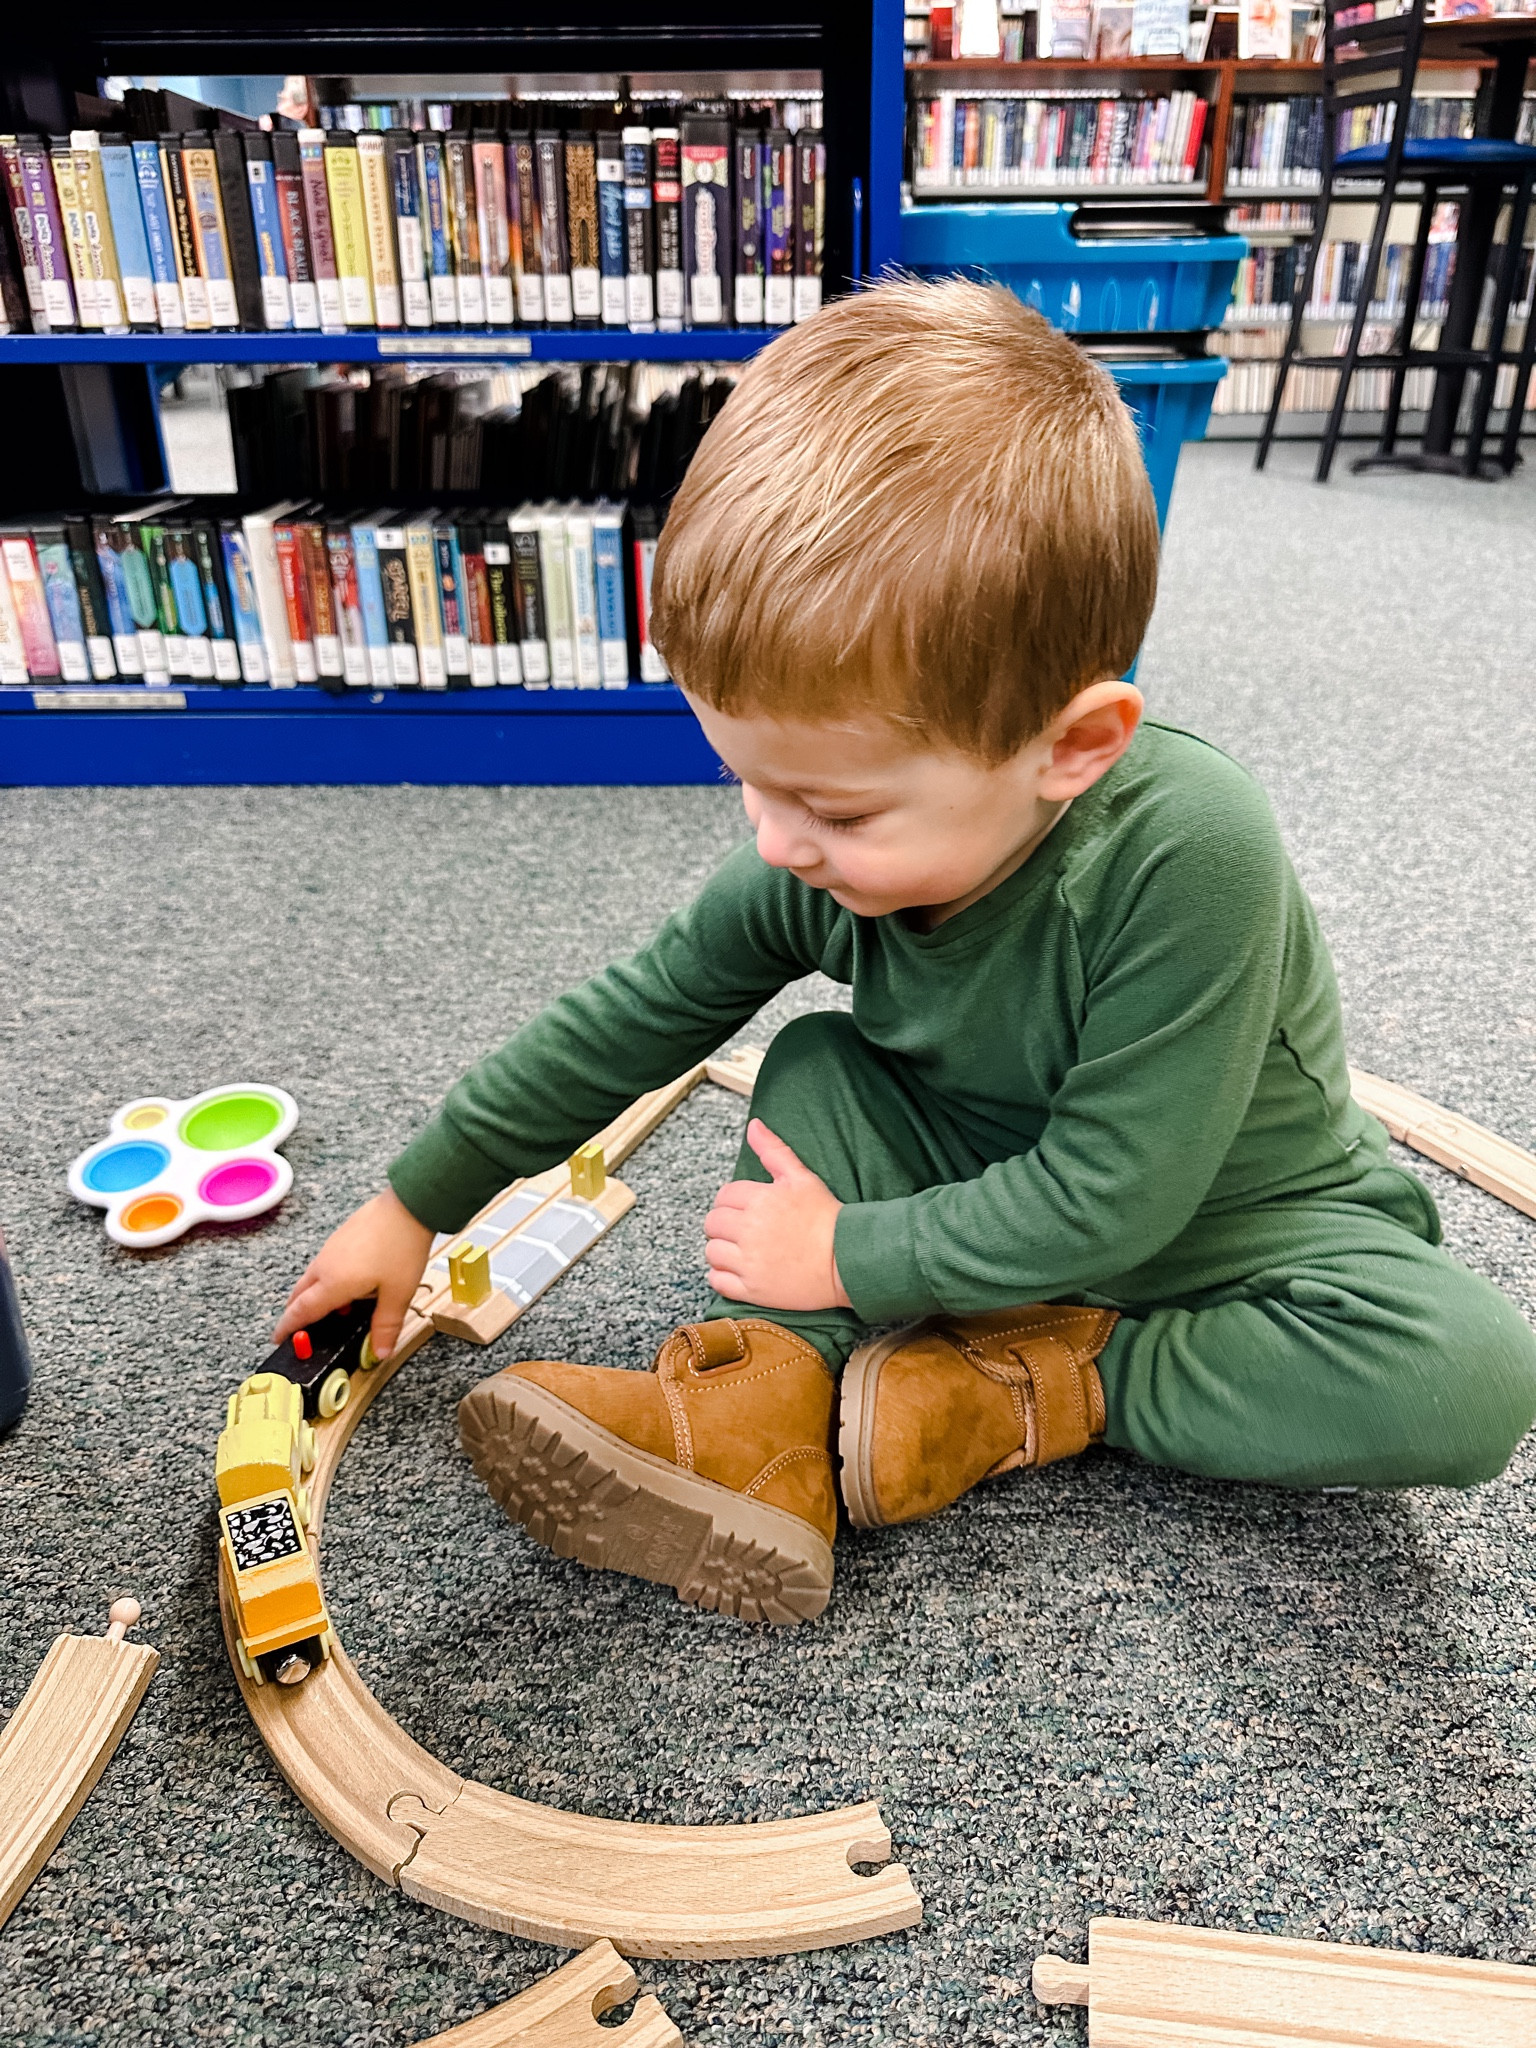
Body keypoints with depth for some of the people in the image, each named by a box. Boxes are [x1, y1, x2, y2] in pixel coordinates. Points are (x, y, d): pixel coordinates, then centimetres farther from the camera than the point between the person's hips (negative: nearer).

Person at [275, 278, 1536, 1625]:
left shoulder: (1188, 856, -36)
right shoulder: (816, 863, -19)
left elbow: (1111, 1191, -31)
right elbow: (627, 1020, -7)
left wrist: (848, 1256, -23)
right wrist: (414, 1205, -1)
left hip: (1226, 1215, -4)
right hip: (1000, 1183, 4)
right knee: (814, 1060, -11)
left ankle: (1022, 1387, -18)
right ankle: (766, 1411, -25)